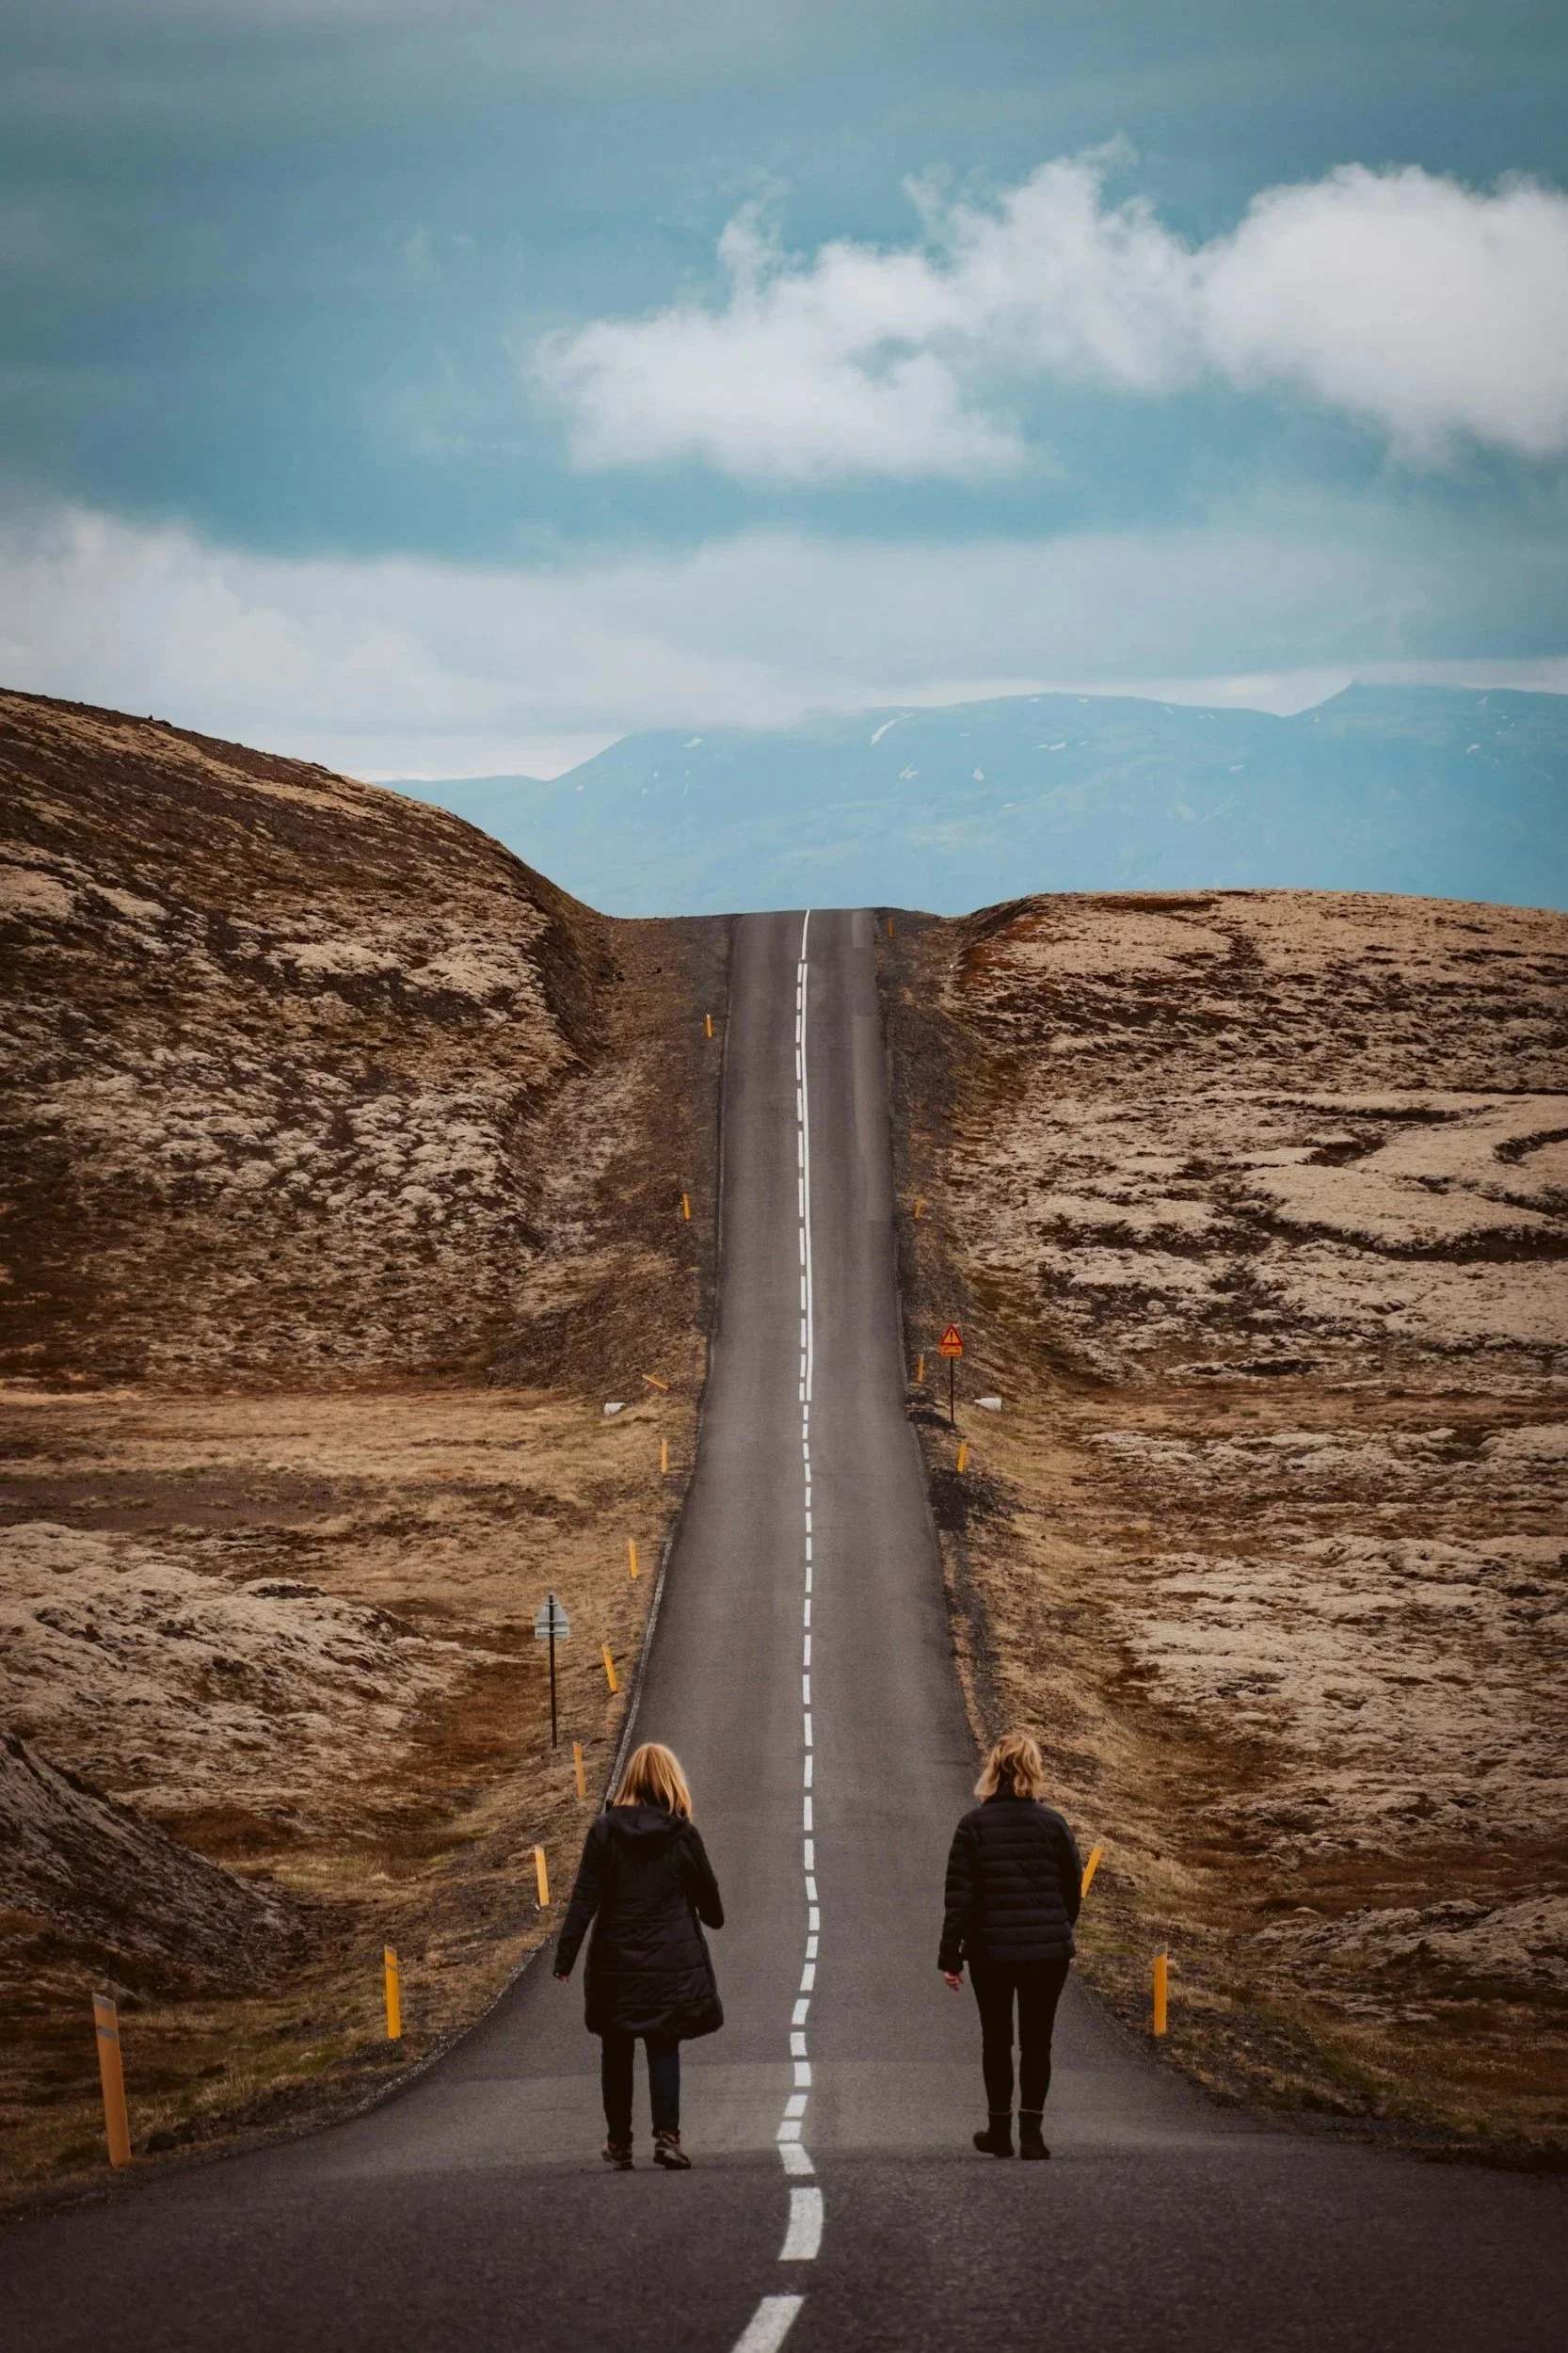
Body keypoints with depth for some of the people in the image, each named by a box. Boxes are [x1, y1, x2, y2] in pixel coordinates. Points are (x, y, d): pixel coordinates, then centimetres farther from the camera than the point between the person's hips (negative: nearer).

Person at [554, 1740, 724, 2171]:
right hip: (672, 1964, -1)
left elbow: (584, 1899, -7)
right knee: (664, 2048, 4)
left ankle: (619, 2143, 16)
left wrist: (565, 1957, -5)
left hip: (616, 1962, 1)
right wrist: (714, 1919, 31)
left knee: (617, 2052, 12)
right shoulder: (682, 1835, -4)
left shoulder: (605, 1830, -4)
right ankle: (666, 2134, -10)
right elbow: (707, 1895, 8)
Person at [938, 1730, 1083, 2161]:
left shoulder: (974, 1826, -6)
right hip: (1047, 1950, 0)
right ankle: (1031, 2131, -2)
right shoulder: (1052, 1825, -3)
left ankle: (1000, 2130, 20)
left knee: (996, 2040, 14)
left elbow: (959, 1895, -7)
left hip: (990, 1951, 0)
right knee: (1036, 2042, 7)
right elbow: (1073, 1888, 5)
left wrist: (950, 1955, -3)